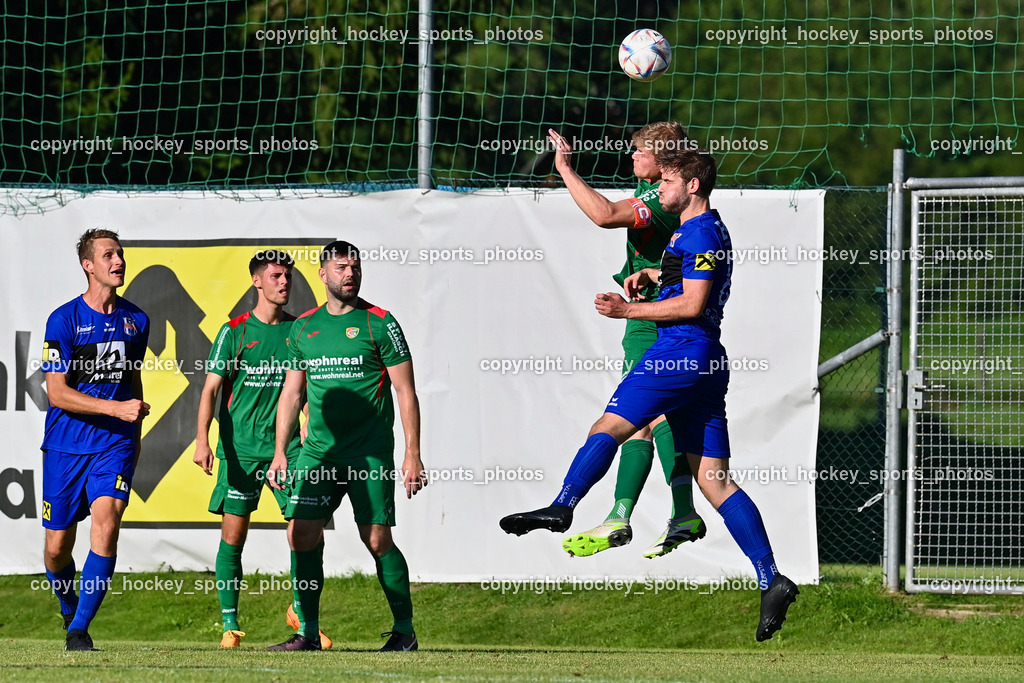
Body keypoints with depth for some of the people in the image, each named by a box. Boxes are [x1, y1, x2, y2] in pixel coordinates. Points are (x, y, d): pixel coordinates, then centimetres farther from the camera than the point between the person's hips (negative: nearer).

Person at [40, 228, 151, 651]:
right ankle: (69, 610, 35)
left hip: (115, 446, 2)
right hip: (65, 446, -2)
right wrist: (117, 409, -20)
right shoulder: (64, 320, -8)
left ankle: (79, 631, -15)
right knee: (58, 546, 3)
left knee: (106, 524, -20)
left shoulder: (135, 319, 6)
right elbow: (57, 393, -12)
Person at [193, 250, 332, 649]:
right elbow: (211, 388, -3)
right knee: (233, 535, -3)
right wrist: (202, 440, -14)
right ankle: (230, 623, 4)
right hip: (240, 447, -2)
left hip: (287, 446, 2)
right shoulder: (235, 332, 0)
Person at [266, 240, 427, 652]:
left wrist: (413, 456, -9)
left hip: (370, 454, -4)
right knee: (301, 534, -6)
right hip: (318, 450, 4)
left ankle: (405, 630, 6)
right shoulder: (303, 328, 11)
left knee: (377, 540, -7)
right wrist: (280, 452, 9)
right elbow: (291, 393, 16)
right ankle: (308, 632, 3)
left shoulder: (378, 324, -2)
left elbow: (406, 392, -3)